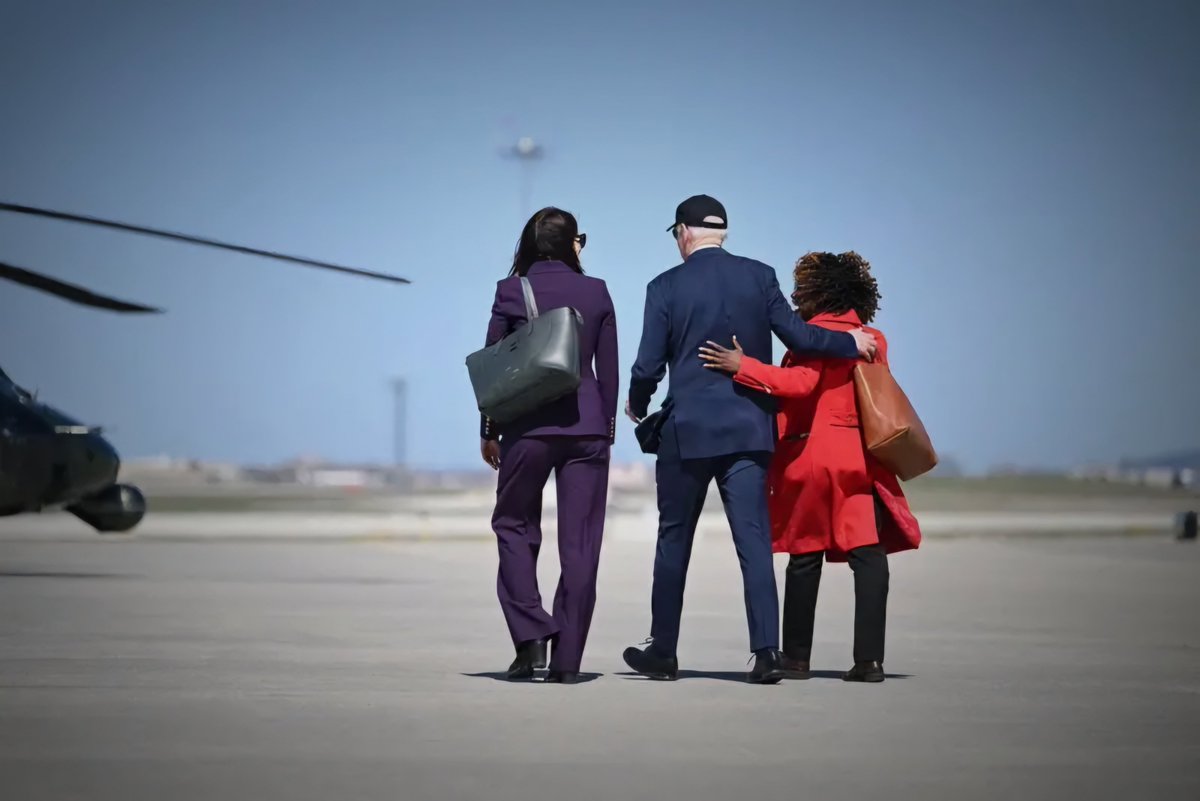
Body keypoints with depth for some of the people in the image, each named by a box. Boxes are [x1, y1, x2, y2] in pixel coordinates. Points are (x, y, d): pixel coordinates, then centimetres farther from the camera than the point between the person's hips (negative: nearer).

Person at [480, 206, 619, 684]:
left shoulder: (511, 291, 0)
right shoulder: (596, 292, 4)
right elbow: (608, 368, 5)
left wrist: (488, 431, 10)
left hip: (528, 426, -1)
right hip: (586, 425, 1)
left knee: (514, 526, 14)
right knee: (579, 542, 4)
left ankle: (531, 638, -1)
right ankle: (567, 658, 4)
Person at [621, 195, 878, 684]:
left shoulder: (666, 287, -4)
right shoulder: (759, 276, 2)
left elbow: (648, 365, -5)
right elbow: (795, 335, -2)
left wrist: (637, 405, 15)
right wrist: (849, 343, 13)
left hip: (687, 430, -2)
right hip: (749, 429, 2)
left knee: (674, 540, 10)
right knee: (754, 540, 0)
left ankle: (663, 651, 17)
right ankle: (766, 651, -10)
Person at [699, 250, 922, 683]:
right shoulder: (874, 340, 13)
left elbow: (801, 383, -18)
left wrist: (742, 367, -19)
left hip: (811, 455, -3)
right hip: (861, 458, 3)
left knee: (805, 558, 5)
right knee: (869, 555, -4)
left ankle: (796, 657, 10)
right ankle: (869, 658, -13)